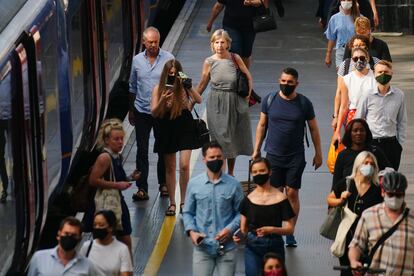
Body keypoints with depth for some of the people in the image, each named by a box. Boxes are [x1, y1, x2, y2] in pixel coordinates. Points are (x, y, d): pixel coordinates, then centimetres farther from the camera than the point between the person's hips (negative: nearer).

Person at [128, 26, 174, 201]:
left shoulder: (168, 59, -5)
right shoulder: (137, 60, 4)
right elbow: (132, 87, 13)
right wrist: (131, 111, 16)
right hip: (142, 112, 1)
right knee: (142, 150, -1)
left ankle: (163, 184, 24)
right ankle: (142, 189, 0)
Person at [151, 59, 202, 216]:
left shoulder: (184, 87, -6)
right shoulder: (159, 89, -4)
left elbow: (199, 100, -17)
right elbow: (154, 113, -8)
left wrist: (190, 88, -31)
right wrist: (162, 100, -25)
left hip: (185, 128, -1)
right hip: (167, 131, 1)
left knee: (184, 166, -10)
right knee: (170, 168, 8)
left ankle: (183, 201, 2)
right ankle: (172, 203, 16)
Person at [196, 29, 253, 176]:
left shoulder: (235, 58, -5)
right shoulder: (209, 62, -5)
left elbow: (248, 77, 7)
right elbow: (202, 84, 6)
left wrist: (248, 93, -3)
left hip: (235, 102, 1)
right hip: (216, 103, -1)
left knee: (233, 138, 11)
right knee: (220, 137, -1)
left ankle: (231, 173, 26)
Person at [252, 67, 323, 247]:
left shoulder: (304, 103, -2)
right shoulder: (269, 100, 0)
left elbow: (313, 129, 6)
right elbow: (262, 125, 9)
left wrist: (318, 153, 6)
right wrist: (256, 150, 9)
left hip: (295, 156, -1)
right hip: (273, 155, 1)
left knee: (292, 193, -1)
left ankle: (290, 233, 7)